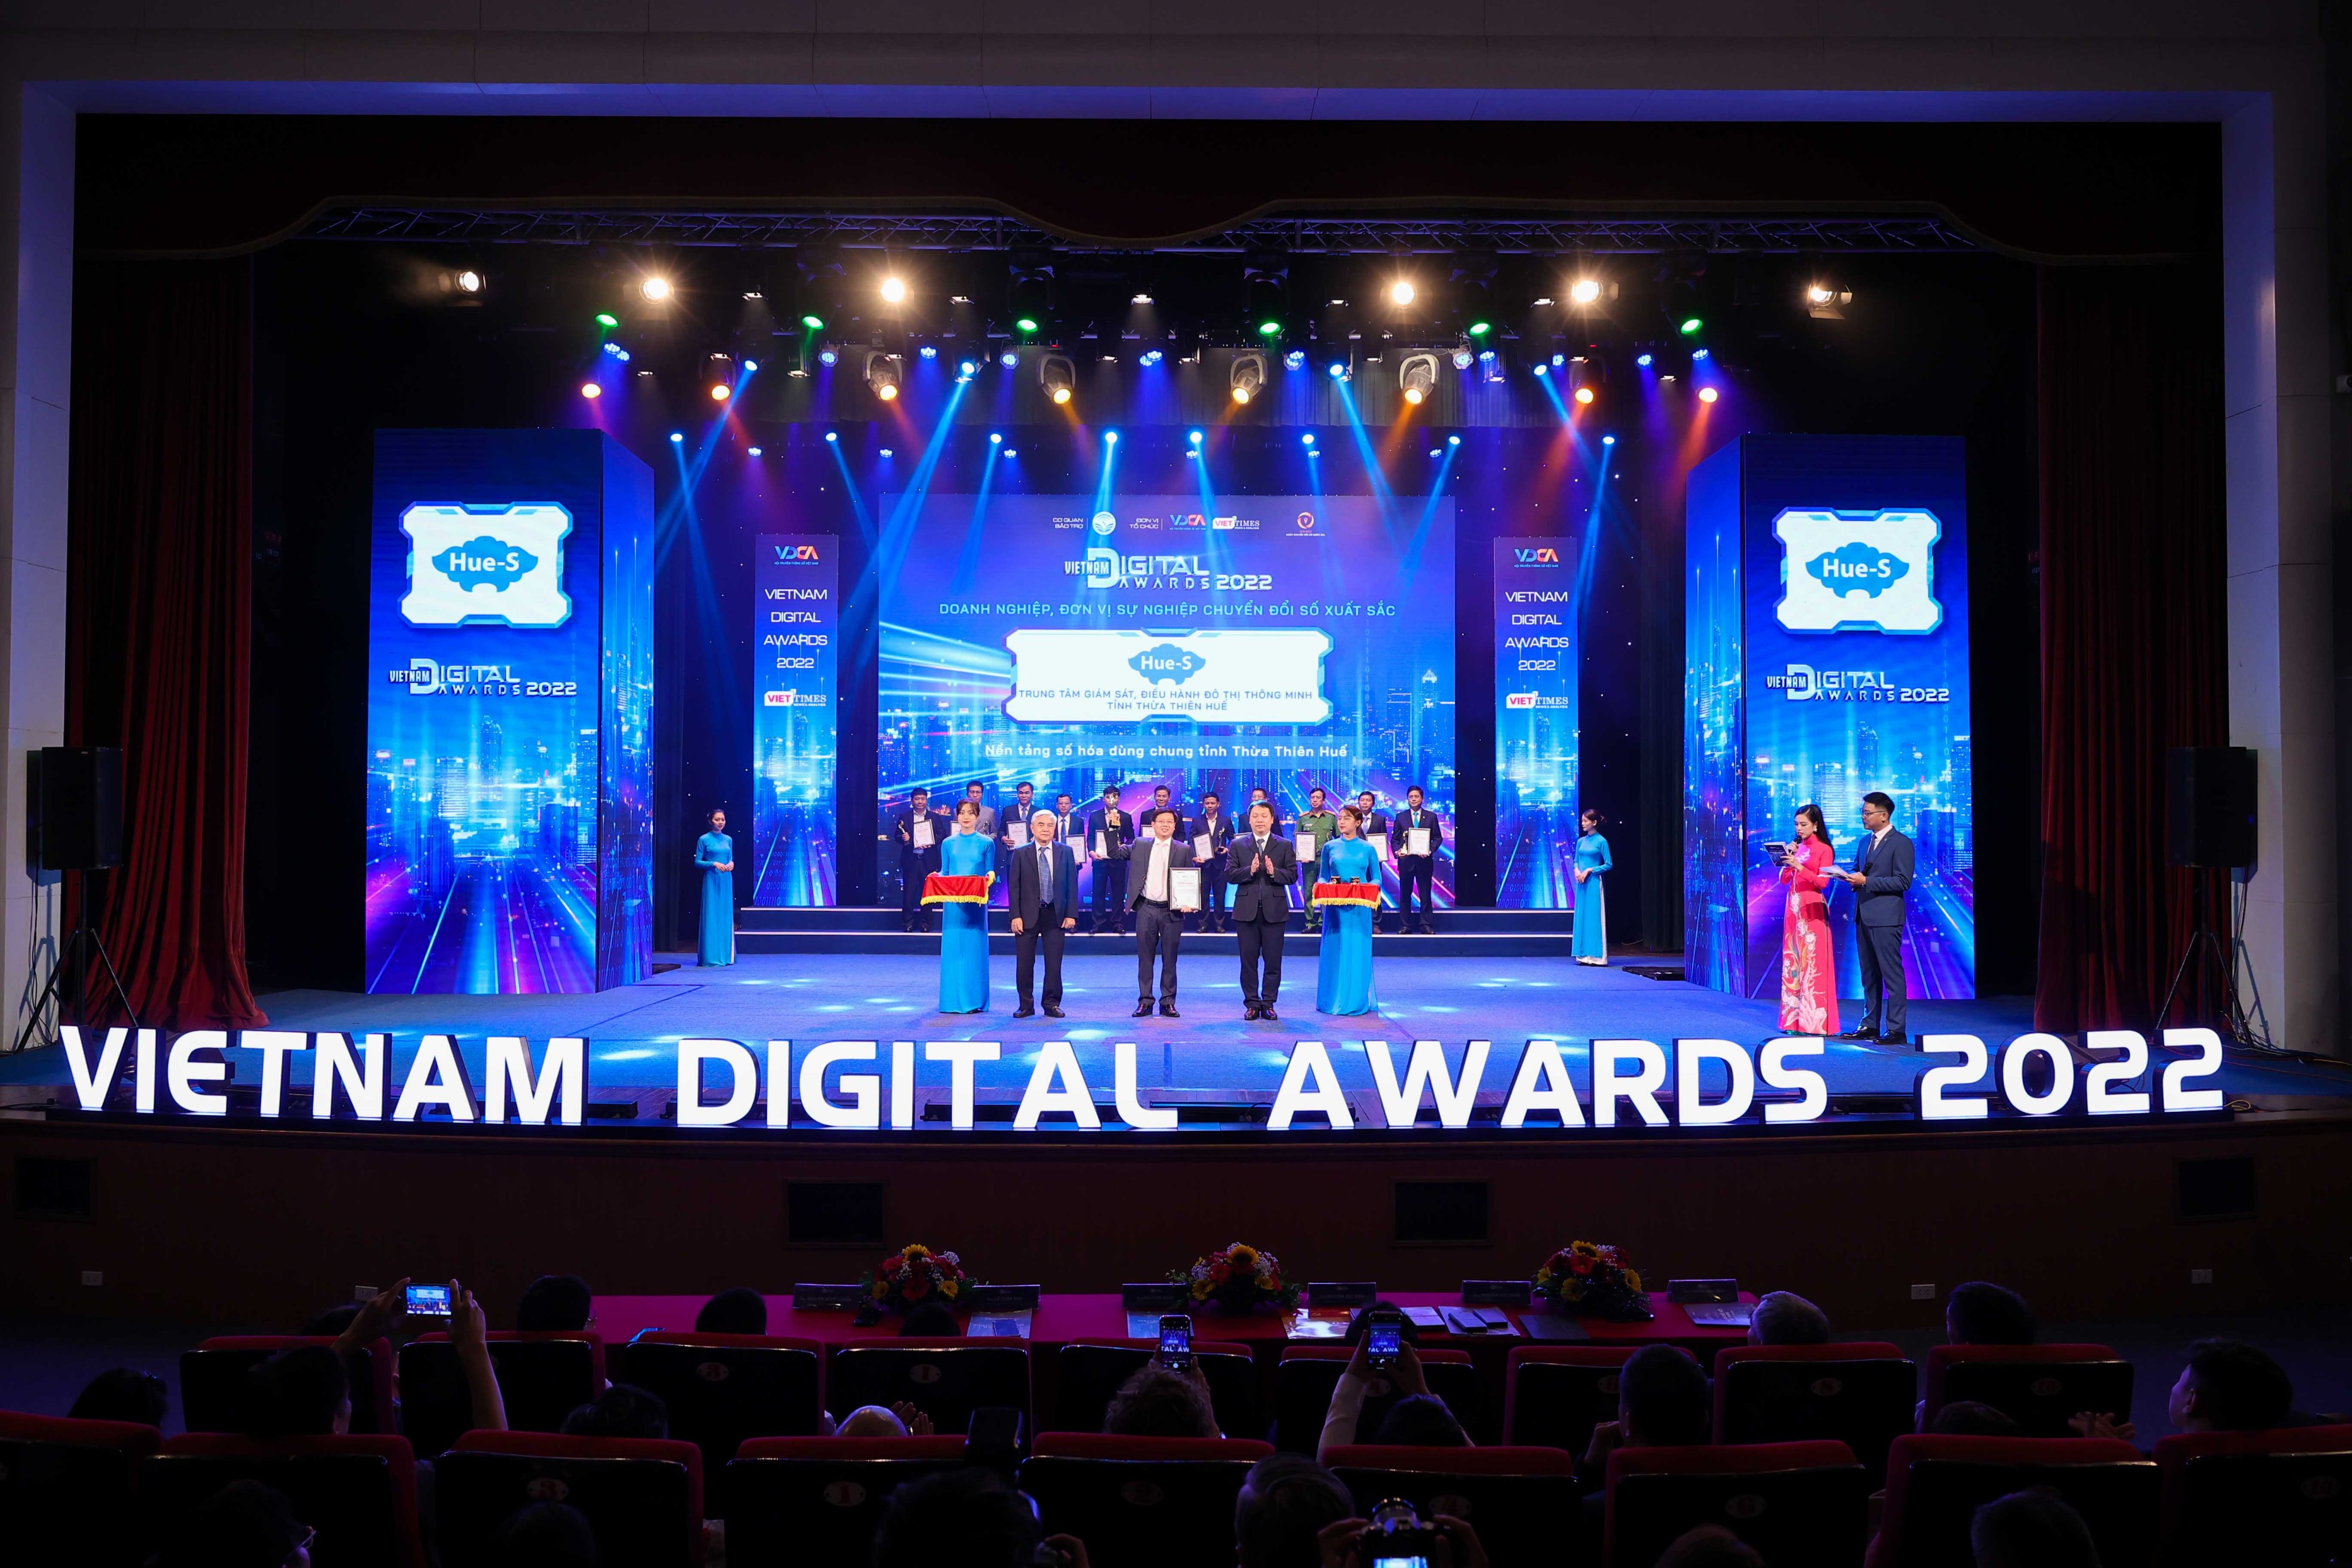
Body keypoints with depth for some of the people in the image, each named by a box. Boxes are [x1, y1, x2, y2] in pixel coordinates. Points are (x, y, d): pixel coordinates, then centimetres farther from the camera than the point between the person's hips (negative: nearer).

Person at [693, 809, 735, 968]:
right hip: (711, 880, -5)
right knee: (711, 916, -6)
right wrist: (714, 863, -16)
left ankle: (725, 955, 11)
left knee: (726, 915, 6)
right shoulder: (704, 840, -3)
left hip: (726, 880, 5)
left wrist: (731, 863, -4)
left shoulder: (728, 840, 11)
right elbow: (697, 862, -2)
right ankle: (711, 957, -4)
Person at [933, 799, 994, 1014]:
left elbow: (990, 873, 7)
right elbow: (943, 873, 13)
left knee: (974, 948, -2)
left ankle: (975, 1000, 4)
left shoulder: (987, 843, 5)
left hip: (976, 902, -2)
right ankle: (952, 1000, 7)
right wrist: (936, 878, -8)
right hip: (952, 901, 2)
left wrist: (990, 877, -15)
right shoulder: (948, 843, 10)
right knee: (952, 948, 1)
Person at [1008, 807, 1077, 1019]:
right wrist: (1016, 916, -8)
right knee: (1024, 964, 3)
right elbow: (1013, 887, 1)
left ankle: (1052, 1004, 13)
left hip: (1055, 915, 1)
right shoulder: (1021, 854, 2)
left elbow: (1072, 885, 5)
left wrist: (1071, 914, -2)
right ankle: (1026, 1005, 13)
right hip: (1028, 915, 0)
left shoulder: (1065, 852, 5)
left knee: (1054, 964, 3)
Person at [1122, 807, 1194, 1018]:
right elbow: (1117, 853, 9)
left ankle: (1168, 1003, 12)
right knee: (1145, 958, 5)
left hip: (1172, 911, -1)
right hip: (1146, 909, 1)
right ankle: (1145, 1002, 11)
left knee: (1169, 959, 4)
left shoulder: (1184, 850, 4)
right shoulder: (1140, 845, 9)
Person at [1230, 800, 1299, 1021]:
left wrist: (1273, 872, -18)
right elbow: (1229, 874, -2)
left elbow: (1292, 875, 0)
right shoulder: (1238, 845, 7)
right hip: (1246, 910, 0)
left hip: (1274, 910, 0)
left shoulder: (1285, 845, 7)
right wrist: (1250, 870, -18)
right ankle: (1252, 1004, 12)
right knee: (1249, 960, 4)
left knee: (1273, 961, 2)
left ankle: (1268, 1004, 10)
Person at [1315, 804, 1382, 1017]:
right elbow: (1323, 877, 10)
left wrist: (1371, 889, -12)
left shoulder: (1367, 849, 5)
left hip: (1360, 905, -1)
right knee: (1334, 950, 2)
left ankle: (1357, 1000, 9)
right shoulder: (1330, 847, 7)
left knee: (1358, 951, 1)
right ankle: (1333, 999, 10)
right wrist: (1323, 888, -10)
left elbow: (1376, 879, 8)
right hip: (1334, 904, 1)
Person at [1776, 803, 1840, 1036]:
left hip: (1812, 911, -6)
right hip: (1793, 908, 6)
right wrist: (1788, 859, -2)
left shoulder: (1824, 850, -3)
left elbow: (1823, 882, -12)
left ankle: (1814, 1022, -6)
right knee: (1792, 960, 4)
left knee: (1812, 962, -8)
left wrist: (1800, 867, -20)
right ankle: (1794, 1019, 7)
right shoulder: (1797, 848, 15)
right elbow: (1784, 879, 12)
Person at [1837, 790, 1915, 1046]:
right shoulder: (1865, 841, 17)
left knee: (1892, 974, -6)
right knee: (1869, 974, 13)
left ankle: (1896, 1029, -4)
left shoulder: (1901, 843, -9)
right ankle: (1870, 1025, 20)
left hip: (1885, 918, -9)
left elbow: (1903, 882, -15)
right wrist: (1850, 878, 0)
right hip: (1864, 916, 9)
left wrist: (1866, 881, -19)